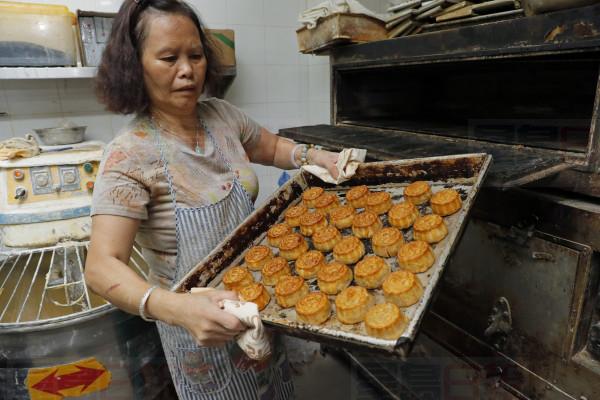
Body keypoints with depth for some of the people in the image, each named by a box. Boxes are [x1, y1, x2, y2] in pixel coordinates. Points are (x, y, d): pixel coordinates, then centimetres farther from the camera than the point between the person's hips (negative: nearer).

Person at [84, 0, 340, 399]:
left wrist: (315, 156, -6)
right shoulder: (131, 154, -23)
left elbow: (271, 146, 13)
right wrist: (178, 308, -44)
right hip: (200, 324, -5)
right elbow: (102, 268, -27)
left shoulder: (222, 115, -5)